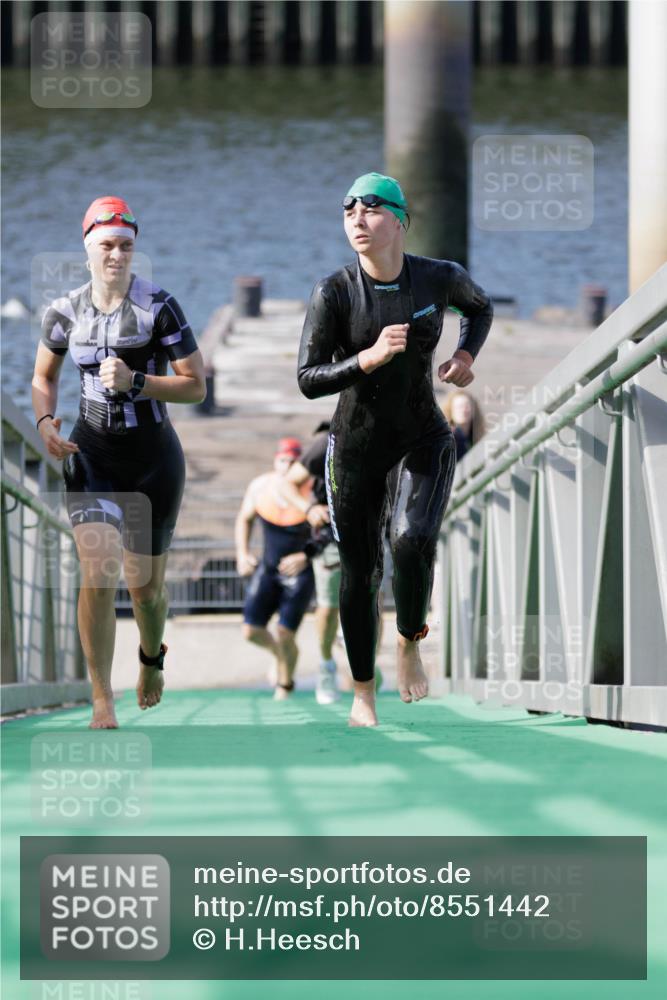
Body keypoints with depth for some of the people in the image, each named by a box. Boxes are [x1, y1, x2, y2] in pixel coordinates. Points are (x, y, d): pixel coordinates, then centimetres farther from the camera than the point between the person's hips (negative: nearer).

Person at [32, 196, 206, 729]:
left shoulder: (159, 306, -10)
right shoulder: (66, 312, 0)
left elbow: (196, 386, -9)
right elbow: (44, 376, 17)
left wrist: (134, 381, -22)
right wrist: (46, 421, -3)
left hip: (153, 456, -1)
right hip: (92, 453, 1)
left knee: (145, 586, 10)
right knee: (98, 574, -18)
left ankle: (152, 655, 46)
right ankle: (102, 701, -10)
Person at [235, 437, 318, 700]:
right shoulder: (260, 486, -11)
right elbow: (244, 519, 8)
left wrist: (306, 557, -25)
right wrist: (242, 555, -3)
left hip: (302, 572, -4)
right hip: (268, 569, 4)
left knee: (285, 635, -9)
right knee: (251, 631, -5)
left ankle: (286, 683, 23)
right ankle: (281, 652, 31)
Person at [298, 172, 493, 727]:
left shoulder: (440, 278, -7)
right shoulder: (334, 292, -13)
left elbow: (481, 307, 17)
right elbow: (308, 380, -15)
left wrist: (466, 356, -1)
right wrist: (369, 357, -29)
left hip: (424, 441, 0)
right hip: (356, 447, 0)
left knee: (414, 540, -26)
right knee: (360, 573, 7)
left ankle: (410, 643, 3)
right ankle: (363, 693, 27)